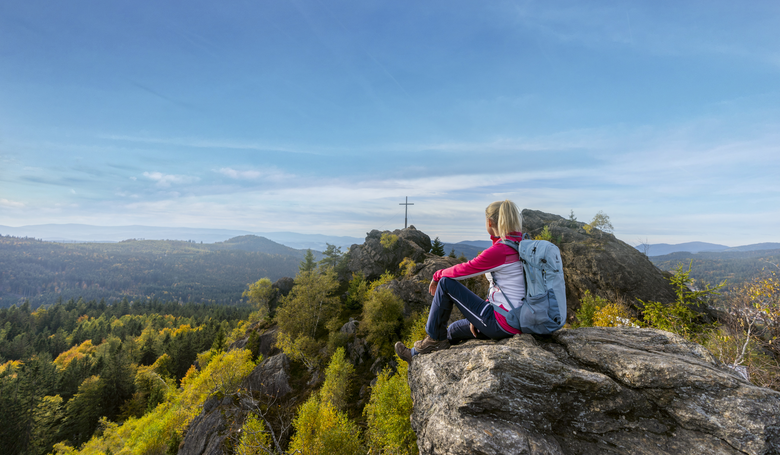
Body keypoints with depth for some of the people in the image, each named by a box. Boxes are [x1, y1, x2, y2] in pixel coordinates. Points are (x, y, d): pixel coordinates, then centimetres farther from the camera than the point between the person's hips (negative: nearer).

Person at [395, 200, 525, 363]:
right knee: (453, 329, 24)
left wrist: (437, 276, 9)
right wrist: (478, 315, 14)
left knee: (445, 283, -5)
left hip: (501, 323, -9)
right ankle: (418, 355, 43)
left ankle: (434, 338, 9)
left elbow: (463, 270, -11)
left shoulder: (499, 251, -20)